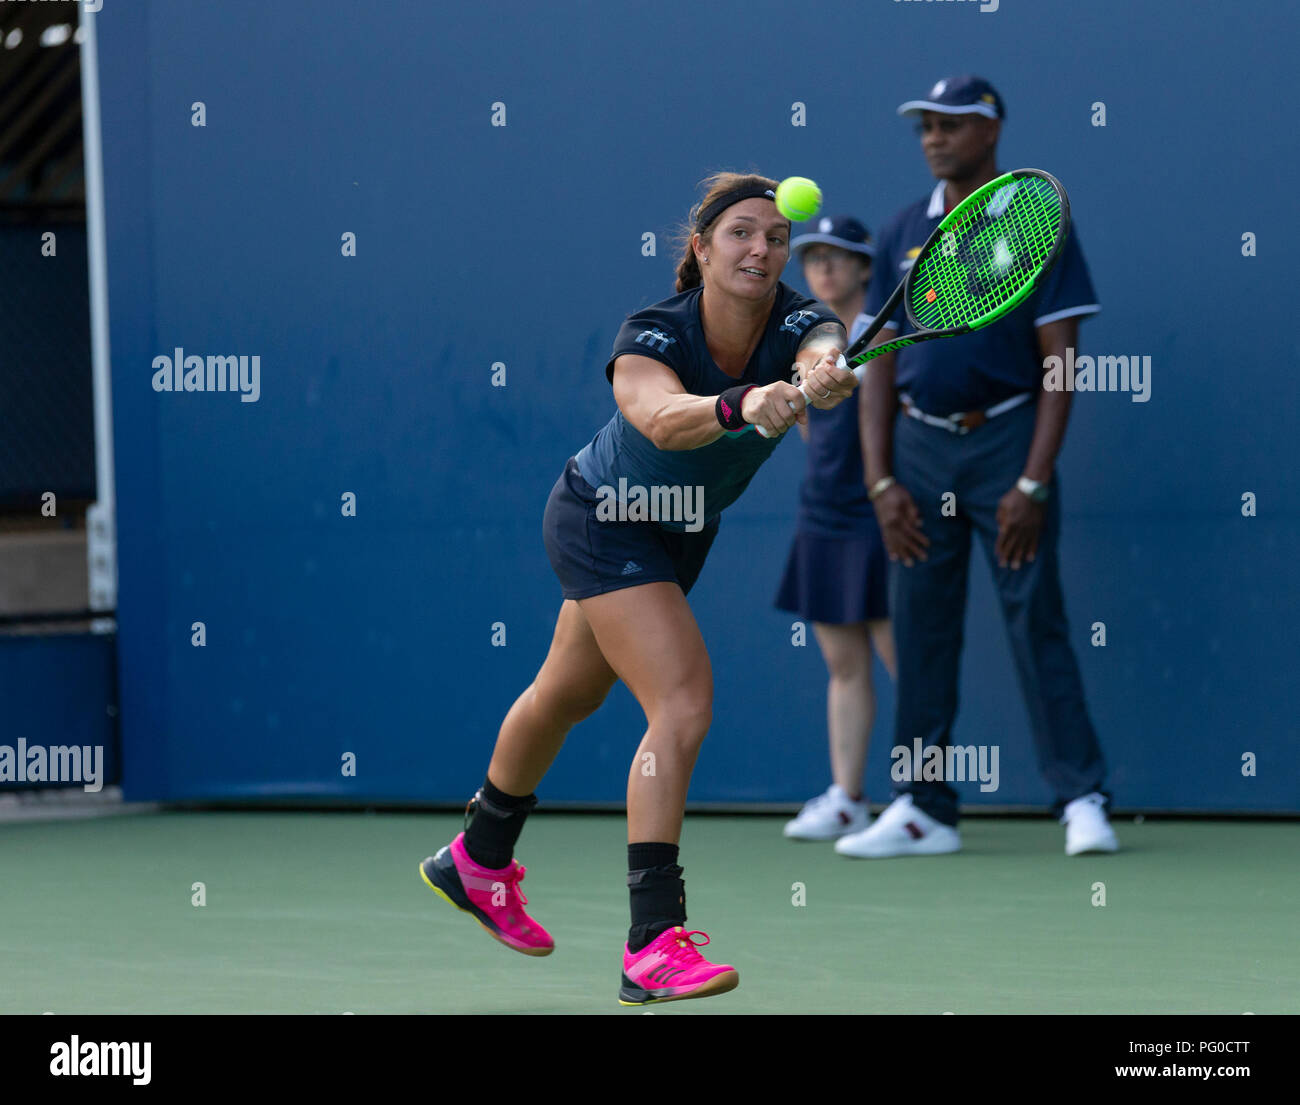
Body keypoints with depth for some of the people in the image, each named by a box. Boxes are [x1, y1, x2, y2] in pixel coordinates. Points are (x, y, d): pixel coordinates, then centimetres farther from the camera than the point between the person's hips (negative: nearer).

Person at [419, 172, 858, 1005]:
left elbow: (823, 357, -47)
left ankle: (479, 860, 50)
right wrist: (743, 405, -73)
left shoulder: (798, 325, -23)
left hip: (683, 532, 6)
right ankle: (653, 944, -26)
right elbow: (665, 419, -54)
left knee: (568, 695, 26)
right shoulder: (651, 338, -32)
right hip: (603, 522, -6)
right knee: (684, 703, -24)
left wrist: (824, 377, -71)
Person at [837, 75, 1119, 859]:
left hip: (1006, 441, -4)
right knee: (922, 633, 5)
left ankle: (1083, 801, -3)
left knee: (1037, 625, -7)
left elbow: (1059, 363, -7)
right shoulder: (903, 236, 10)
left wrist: (1033, 481, -15)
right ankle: (924, 810, 10)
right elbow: (880, 364, 11)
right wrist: (881, 480, 1)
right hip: (921, 448, 5)